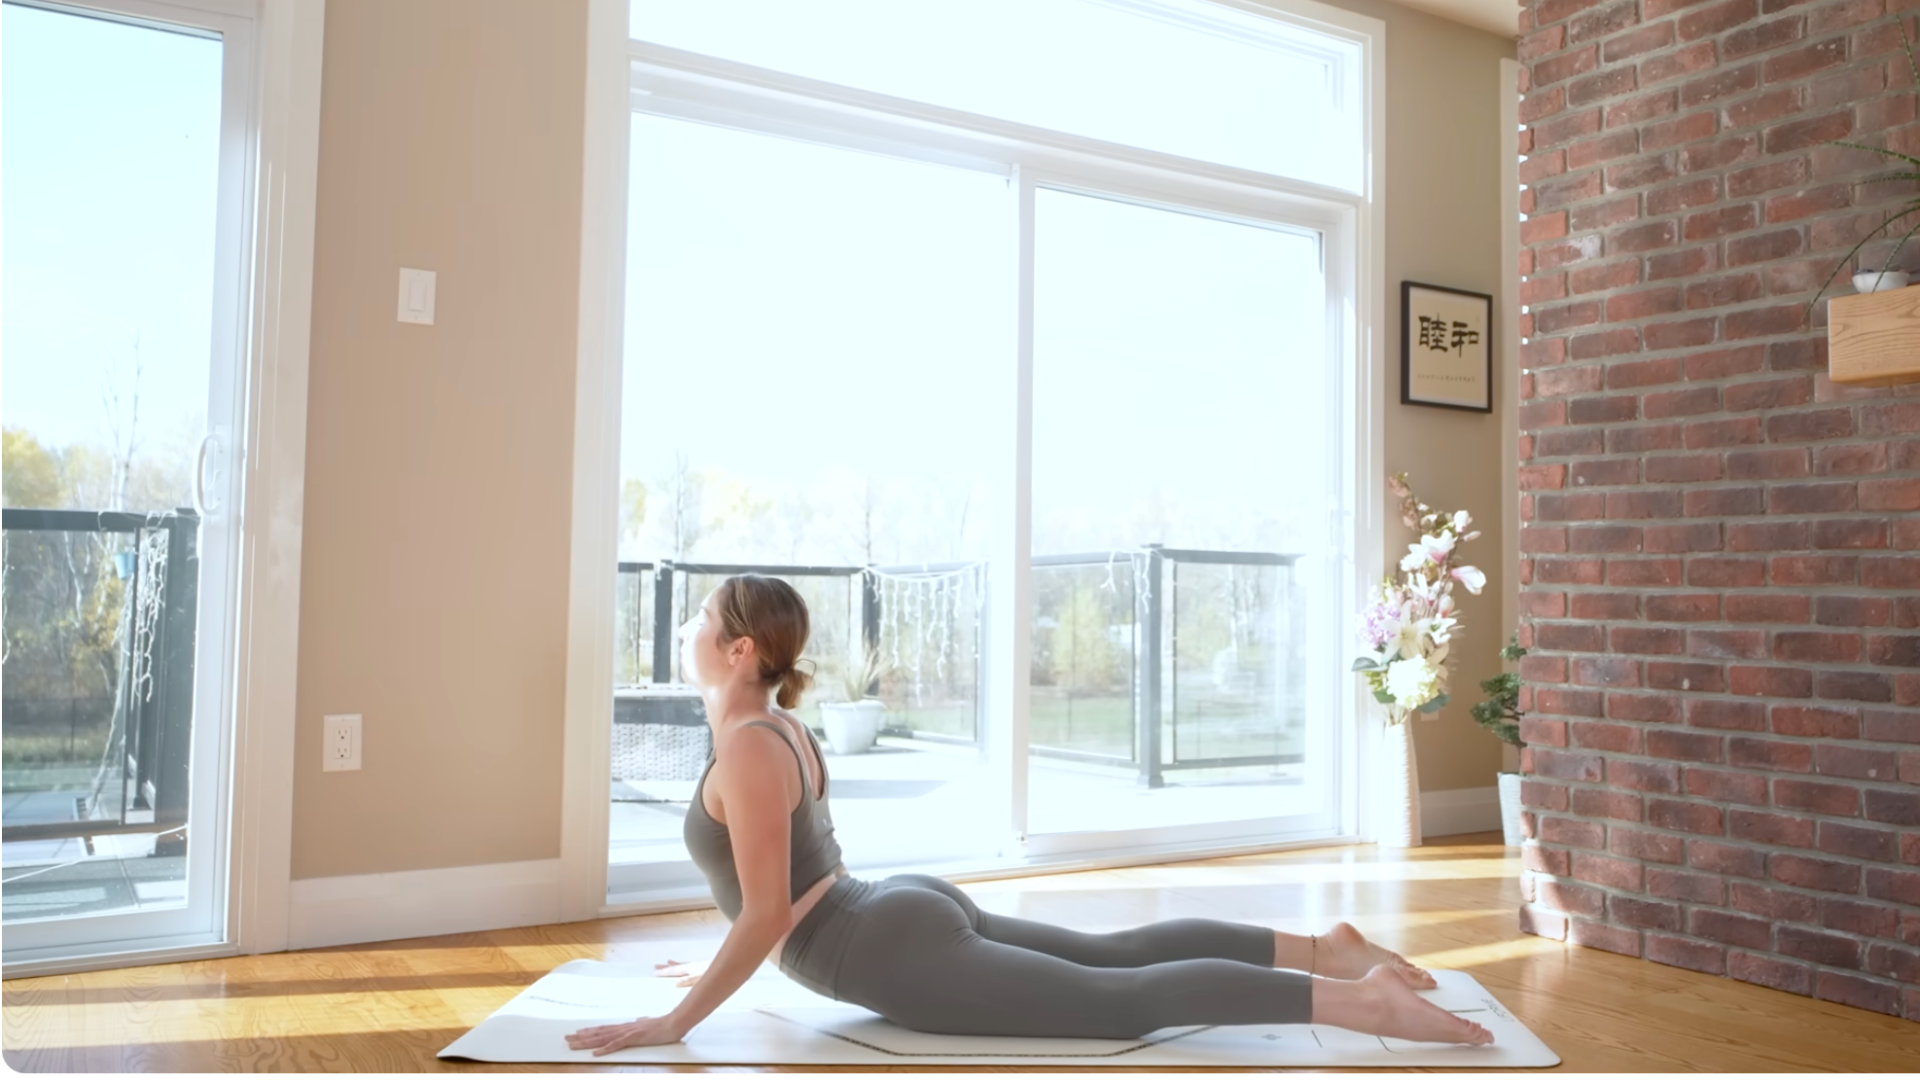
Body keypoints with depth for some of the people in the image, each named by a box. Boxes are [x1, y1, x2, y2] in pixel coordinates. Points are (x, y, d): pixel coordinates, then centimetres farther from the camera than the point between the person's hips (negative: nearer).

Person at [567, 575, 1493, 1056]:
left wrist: (675, 1021, -13)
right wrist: (721, 967, 32)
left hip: (900, 954, -9)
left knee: (1126, 1000, -10)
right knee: (1119, 952, 15)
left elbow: (767, 915, -20)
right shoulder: (779, 729, 14)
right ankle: (1325, 949, 19)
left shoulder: (745, 749, -16)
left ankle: (1361, 1000, -11)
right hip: (910, 909, 9)